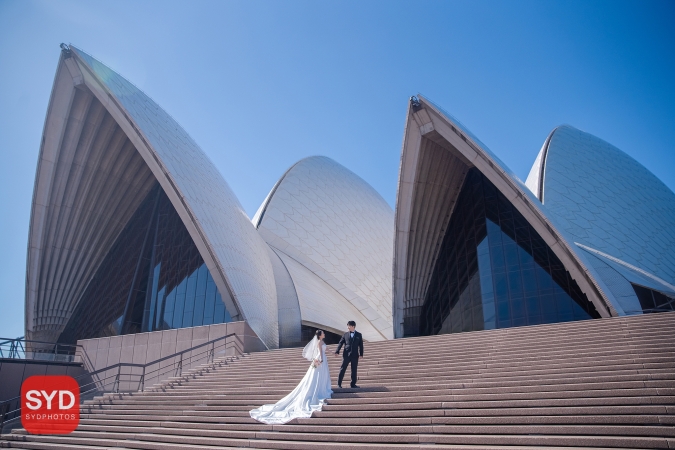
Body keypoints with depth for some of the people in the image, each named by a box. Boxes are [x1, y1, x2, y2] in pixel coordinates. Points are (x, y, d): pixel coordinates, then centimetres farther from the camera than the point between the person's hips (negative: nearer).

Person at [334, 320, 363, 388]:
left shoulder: (359, 335, 6)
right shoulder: (346, 334, 5)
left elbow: (361, 345, 6)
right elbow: (340, 343, 1)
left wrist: (361, 354, -1)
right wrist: (337, 351, -10)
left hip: (355, 355, 1)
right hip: (346, 354, -1)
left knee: (354, 370, 6)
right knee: (342, 369, -1)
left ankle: (353, 384, 16)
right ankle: (339, 384, 6)